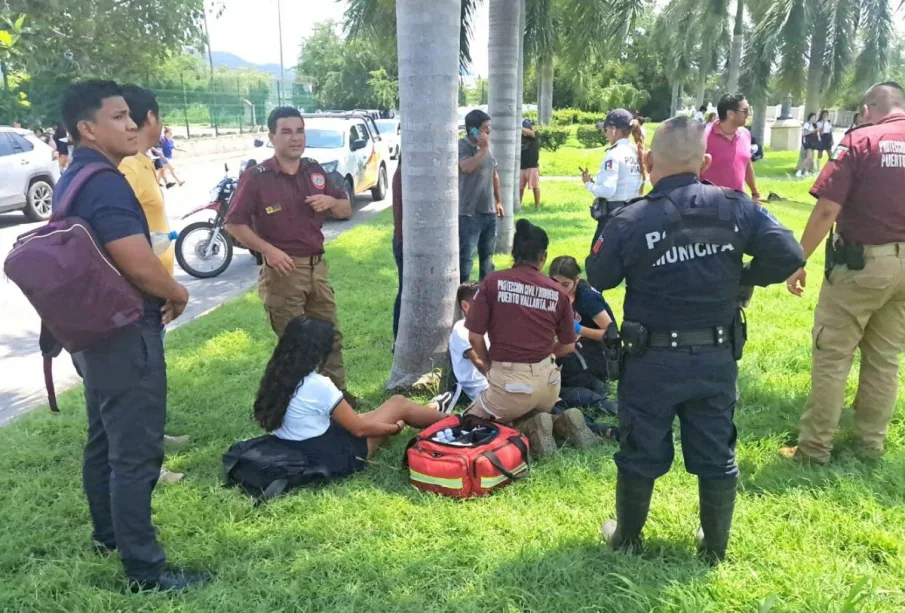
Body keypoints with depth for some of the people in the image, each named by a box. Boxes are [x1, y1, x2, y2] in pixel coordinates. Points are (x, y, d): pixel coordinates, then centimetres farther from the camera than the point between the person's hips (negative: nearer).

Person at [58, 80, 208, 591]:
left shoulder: (73, 181, 13)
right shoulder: (106, 184, -20)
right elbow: (141, 267, -26)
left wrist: (159, 294, 15)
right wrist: (178, 295, -6)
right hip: (125, 335, -11)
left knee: (106, 439, 21)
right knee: (136, 451, -4)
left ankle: (109, 533, 37)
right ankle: (145, 569, 5)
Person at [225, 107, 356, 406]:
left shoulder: (315, 171, 7)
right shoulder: (255, 177, -10)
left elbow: (347, 210, 14)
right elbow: (233, 223, -10)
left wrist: (330, 201, -9)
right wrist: (268, 250, -21)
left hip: (317, 266, 6)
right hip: (282, 270, -6)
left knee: (331, 335, 15)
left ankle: (338, 392, 30)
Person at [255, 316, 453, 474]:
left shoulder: (278, 377, -3)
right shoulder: (318, 385, -28)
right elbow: (360, 429, -16)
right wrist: (396, 427, 2)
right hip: (334, 458, -7)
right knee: (399, 403, 8)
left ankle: (433, 412, 48)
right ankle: (444, 418, 36)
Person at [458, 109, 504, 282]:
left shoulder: (487, 147, 12)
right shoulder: (462, 146, -12)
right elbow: (466, 167, -31)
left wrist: (498, 201, 18)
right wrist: (483, 149, -22)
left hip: (489, 211, 8)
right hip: (468, 213, -8)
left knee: (487, 255, 18)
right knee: (465, 256, -6)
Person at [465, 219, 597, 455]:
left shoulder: (493, 282, -6)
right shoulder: (557, 292, 2)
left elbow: (475, 337, -6)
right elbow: (568, 346, 9)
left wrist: (489, 366, 13)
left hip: (508, 380, -4)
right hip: (548, 380, 4)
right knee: (530, 412, 34)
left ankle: (529, 430, -4)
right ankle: (561, 424, 4)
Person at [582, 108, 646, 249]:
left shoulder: (614, 154, -14)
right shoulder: (636, 152, 10)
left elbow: (608, 190, -21)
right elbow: (639, 184, 14)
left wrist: (588, 184, -6)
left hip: (614, 213, -9)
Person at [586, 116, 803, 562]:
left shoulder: (631, 219, -15)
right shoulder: (736, 208, -7)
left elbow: (599, 278, -4)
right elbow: (788, 255, -9)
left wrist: (608, 228, 8)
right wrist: (743, 278, 7)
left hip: (652, 359, -2)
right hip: (717, 357, 2)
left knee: (641, 452, 15)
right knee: (716, 454, 17)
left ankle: (627, 537, 32)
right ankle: (715, 545, 32)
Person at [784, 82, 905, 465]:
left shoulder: (861, 141, -8)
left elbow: (826, 211, -16)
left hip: (862, 261, -5)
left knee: (832, 356, 3)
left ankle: (814, 447, 9)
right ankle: (871, 443, 25)